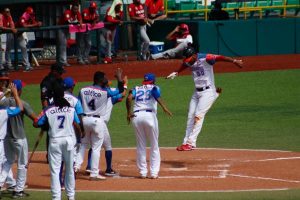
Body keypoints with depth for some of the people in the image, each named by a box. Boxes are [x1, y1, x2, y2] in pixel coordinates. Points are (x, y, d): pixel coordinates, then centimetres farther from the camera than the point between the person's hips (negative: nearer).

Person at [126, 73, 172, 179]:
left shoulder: (137, 89, 21)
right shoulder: (154, 87, 13)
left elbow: (129, 98, 2)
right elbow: (156, 95, -11)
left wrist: (129, 112, 5)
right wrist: (163, 107, -23)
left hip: (136, 116, 3)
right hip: (149, 115, -3)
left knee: (140, 146, 12)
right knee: (154, 145, 7)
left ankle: (143, 172, 11)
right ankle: (154, 172, 2)